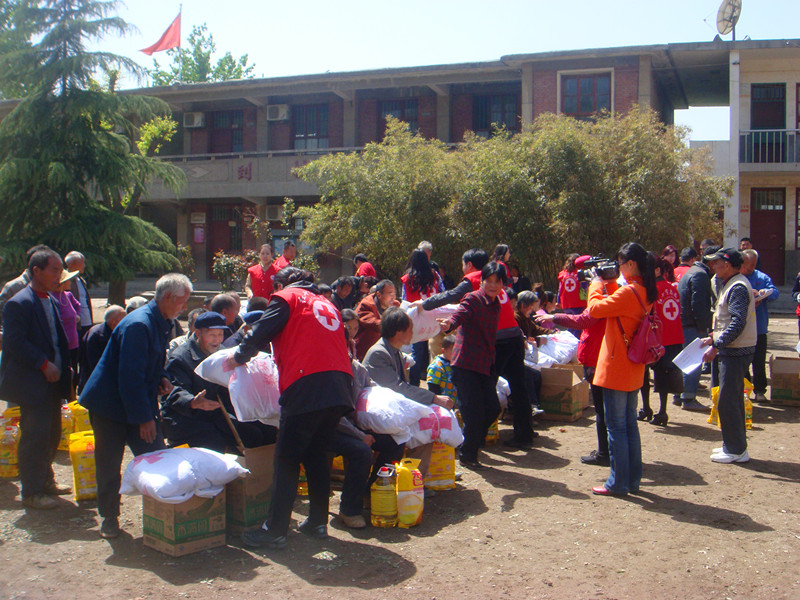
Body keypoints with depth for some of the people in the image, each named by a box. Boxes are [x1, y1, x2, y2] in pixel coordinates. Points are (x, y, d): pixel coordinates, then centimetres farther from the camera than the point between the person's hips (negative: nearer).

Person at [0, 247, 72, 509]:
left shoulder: (51, 301, 13)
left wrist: (64, 367, 10)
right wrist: (44, 364, -21)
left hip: (52, 381, 9)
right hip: (32, 384, -9)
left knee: (51, 435, 16)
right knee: (35, 437, -2)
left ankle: (45, 481, 31)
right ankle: (31, 492, 9)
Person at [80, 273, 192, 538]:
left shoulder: (162, 324, 6)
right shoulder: (138, 325, -24)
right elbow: (130, 376, -26)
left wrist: (161, 379, 0)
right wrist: (144, 417, -22)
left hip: (139, 407, 8)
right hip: (111, 405, -8)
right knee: (109, 465, 5)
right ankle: (109, 517, 22)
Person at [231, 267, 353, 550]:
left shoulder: (286, 297, 8)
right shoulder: (327, 305, 27)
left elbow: (261, 332, 1)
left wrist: (238, 357, 19)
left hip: (307, 387, -7)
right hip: (340, 387, 7)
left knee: (287, 460, -2)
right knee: (317, 455, 17)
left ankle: (275, 531, -1)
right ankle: (317, 521, 20)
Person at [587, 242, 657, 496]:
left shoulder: (628, 292, -21)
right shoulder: (646, 292, 7)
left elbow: (595, 309, -15)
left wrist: (596, 285, 1)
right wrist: (608, 284, 12)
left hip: (616, 368, -9)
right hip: (634, 370, 9)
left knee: (616, 425, 0)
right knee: (630, 423, 15)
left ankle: (618, 482, 6)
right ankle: (632, 480, 22)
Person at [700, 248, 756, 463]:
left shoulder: (738, 288, -18)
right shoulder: (731, 285, 15)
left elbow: (738, 324, -26)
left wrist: (716, 346, -23)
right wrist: (714, 337, 16)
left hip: (736, 352, -11)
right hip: (732, 350, 11)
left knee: (728, 401, -5)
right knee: (733, 399, 16)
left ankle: (735, 450, 3)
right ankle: (734, 445, 25)